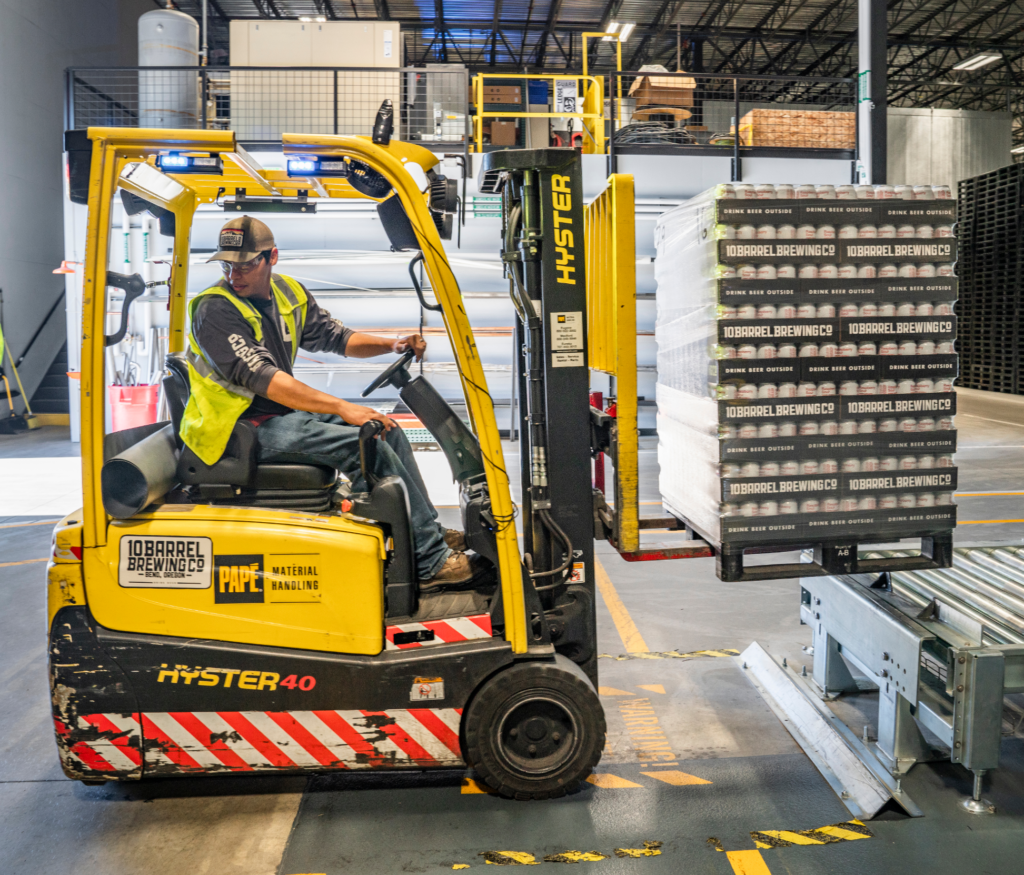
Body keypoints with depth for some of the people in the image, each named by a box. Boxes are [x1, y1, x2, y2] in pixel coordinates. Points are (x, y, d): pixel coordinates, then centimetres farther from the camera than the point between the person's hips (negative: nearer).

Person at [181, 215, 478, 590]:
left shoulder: (288, 293, 7)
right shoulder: (215, 310, -18)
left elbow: (334, 336, 17)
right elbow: (262, 378, -28)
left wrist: (393, 345, -1)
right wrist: (343, 408, -34)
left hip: (285, 412, 9)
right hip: (244, 427, -9)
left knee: (387, 429, 4)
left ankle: (431, 532, 10)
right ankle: (429, 561, -16)